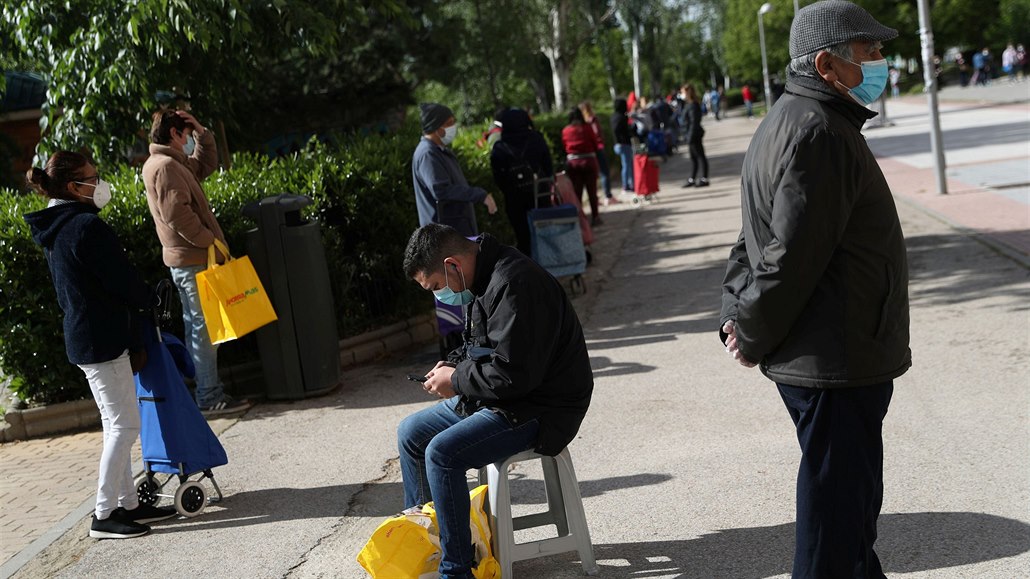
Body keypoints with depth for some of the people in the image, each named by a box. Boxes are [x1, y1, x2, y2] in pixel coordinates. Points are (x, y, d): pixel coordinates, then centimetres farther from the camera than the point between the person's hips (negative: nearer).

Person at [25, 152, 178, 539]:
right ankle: (104, 515, 0)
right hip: (101, 339, -10)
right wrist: (152, 300, 6)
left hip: (83, 336, 10)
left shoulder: (54, 230, 13)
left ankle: (128, 504, 20)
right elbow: (122, 281, -17)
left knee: (116, 424, 14)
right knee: (124, 424, -4)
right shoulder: (87, 226, -18)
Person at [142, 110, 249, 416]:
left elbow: (207, 164, 27)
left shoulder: (172, 162, 16)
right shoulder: (166, 165, -15)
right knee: (206, 327, -7)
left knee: (196, 325, 14)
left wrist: (202, 133, 13)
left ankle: (206, 390, 21)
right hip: (194, 258, -11)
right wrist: (211, 241, -17)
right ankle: (209, 397, -3)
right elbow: (177, 215, -24)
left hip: (183, 259, 11)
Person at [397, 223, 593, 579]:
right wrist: (453, 366, 3)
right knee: (411, 432, 12)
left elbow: (513, 374, -29)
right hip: (494, 398, 11)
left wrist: (457, 379, -14)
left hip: (537, 409, -11)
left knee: (441, 453, -24)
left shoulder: (514, 286, -25)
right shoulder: (484, 278, 7)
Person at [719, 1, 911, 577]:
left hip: (822, 357, 10)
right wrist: (752, 337, -12)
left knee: (855, 494, 24)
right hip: (836, 360, -10)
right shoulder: (819, 131, -20)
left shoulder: (788, 122, 14)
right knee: (838, 507, 0)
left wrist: (737, 315, 8)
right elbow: (792, 255, -23)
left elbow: (756, 237, 17)